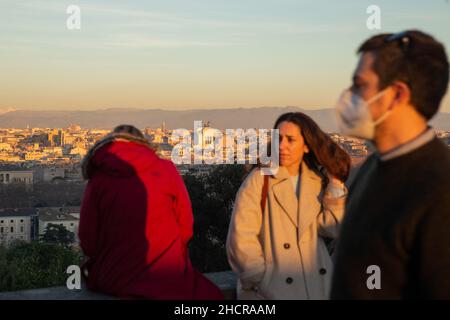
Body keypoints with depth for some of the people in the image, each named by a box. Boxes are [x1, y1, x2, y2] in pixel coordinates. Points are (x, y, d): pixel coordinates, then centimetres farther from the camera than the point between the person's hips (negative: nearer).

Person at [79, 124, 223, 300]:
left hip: (115, 284, 1)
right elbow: (186, 227, 1)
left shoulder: (97, 182, -2)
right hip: (169, 281, -1)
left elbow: (88, 243, -2)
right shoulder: (165, 169, -1)